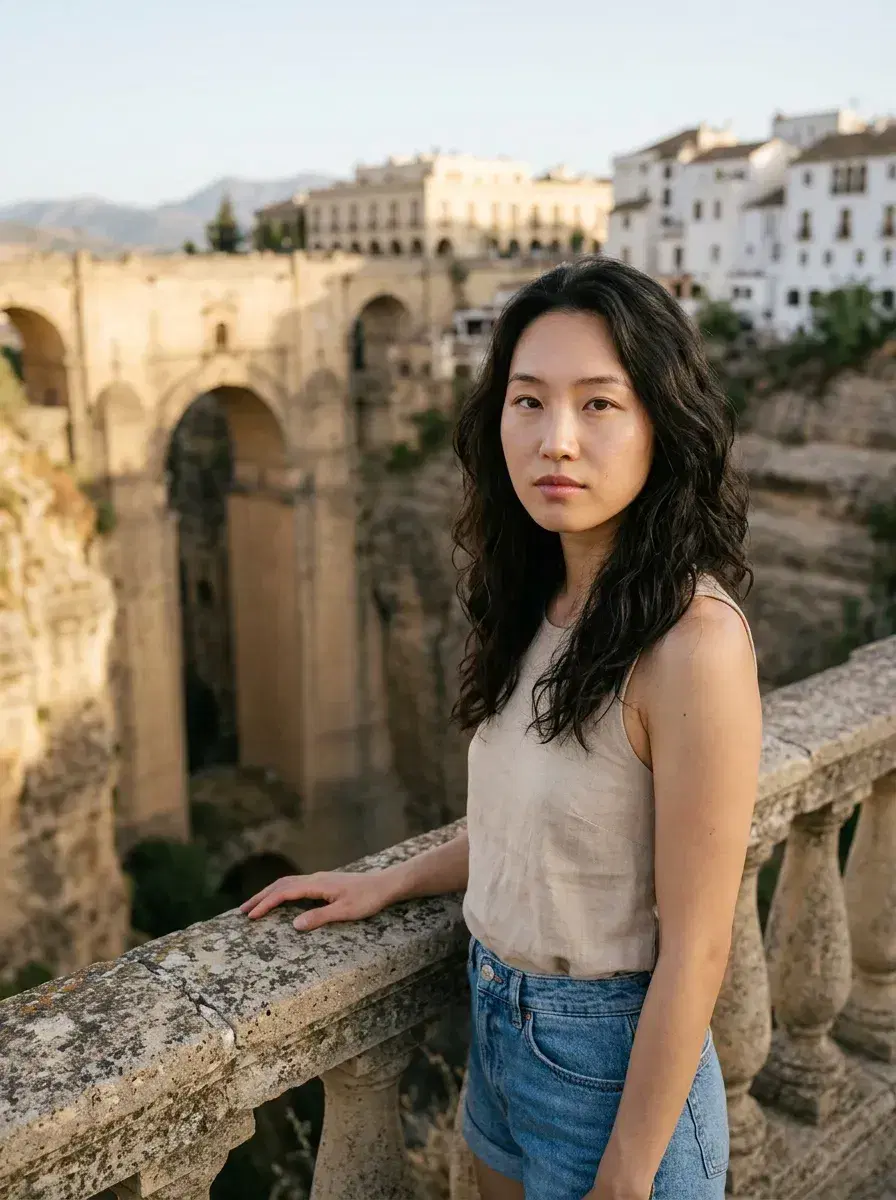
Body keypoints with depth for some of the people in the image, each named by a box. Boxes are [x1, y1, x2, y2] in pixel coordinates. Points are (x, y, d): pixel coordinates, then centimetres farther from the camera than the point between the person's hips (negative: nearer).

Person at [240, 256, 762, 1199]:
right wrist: (388, 883, 10)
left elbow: (694, 952, -22)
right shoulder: (540, 606, -3)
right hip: (496, 1020, 7)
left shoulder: (692, 641, -27)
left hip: (608, 1059, -7)